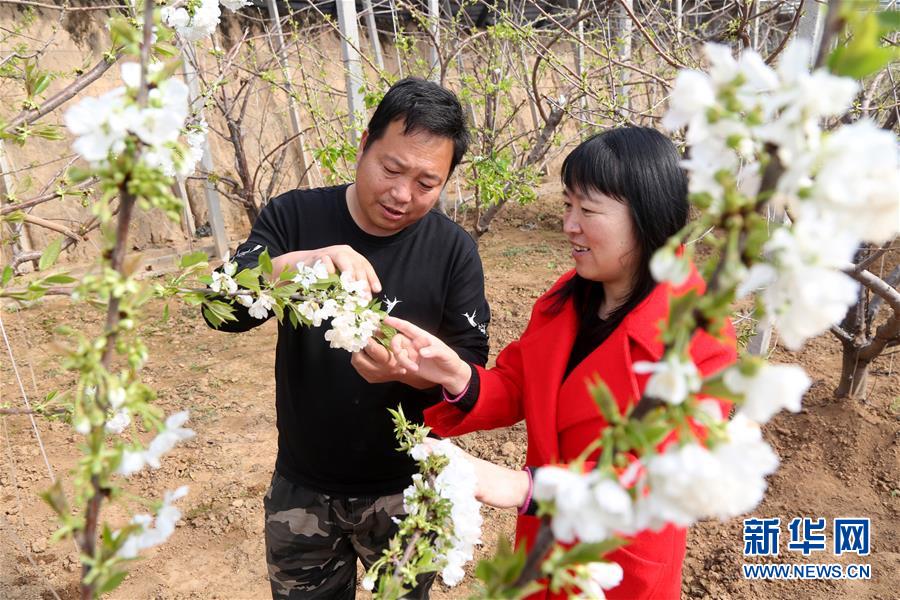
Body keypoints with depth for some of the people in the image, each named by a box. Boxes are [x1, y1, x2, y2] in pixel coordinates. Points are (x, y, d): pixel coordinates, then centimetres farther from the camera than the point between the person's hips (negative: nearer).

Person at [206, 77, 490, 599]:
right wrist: (299, 262, -38)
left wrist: (409, 369, -32)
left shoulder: (454, 250, -12)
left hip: (406, 490, -1)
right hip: (302, 487, 2)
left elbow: (471, 369, -11)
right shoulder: (295, 217, -9)